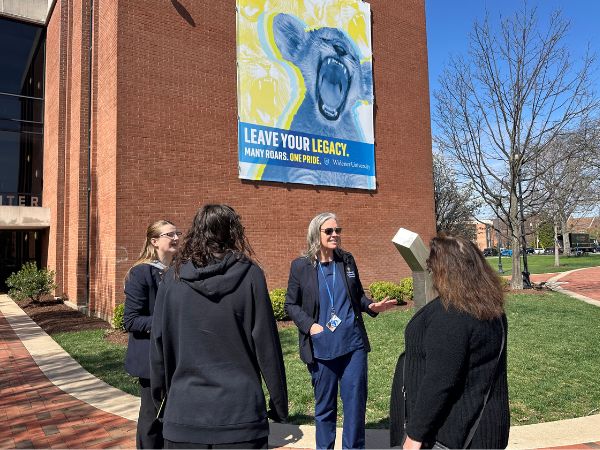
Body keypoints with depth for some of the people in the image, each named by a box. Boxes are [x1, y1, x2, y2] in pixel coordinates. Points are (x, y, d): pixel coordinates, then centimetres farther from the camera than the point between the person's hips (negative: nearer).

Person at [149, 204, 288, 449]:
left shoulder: (173, 277, -2)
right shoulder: (249, 275, -8)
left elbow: (159, 345, 3)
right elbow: (267, 346, -8)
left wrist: (161, 397, 16)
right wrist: (279, 404, 2)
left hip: (183, 413, 2)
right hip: (240, 413, -1)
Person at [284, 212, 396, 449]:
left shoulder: (347, 260, 4)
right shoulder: (300, 266, -5)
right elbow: (291, 304, 0)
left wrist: (371, 306, -6)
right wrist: (309, 325, -14)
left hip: (353, 343, 3)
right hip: (321, 347, -2)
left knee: (356, 401, 8)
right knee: (324, 405, 13)